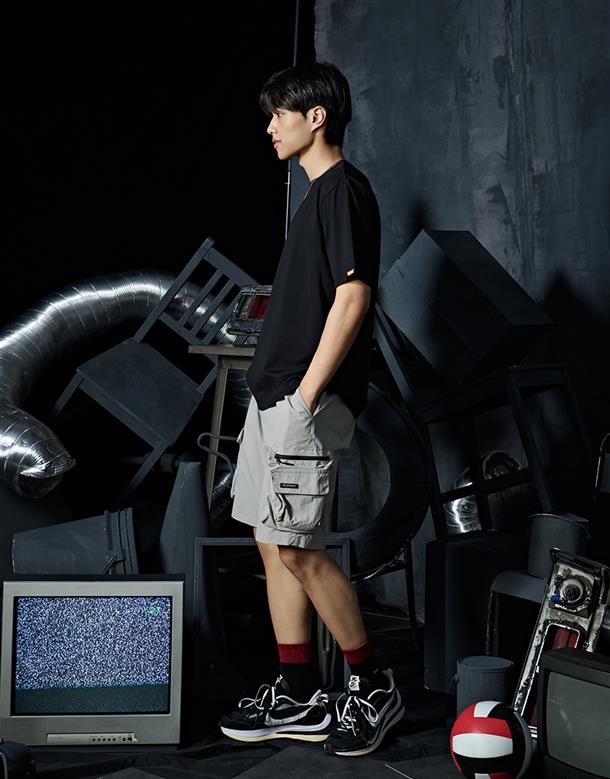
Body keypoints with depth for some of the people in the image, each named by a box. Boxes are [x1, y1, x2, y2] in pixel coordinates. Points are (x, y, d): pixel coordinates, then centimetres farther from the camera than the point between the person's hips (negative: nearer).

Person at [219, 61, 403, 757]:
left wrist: (306, 394, -21)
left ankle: (373, 687, 9)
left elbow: (353, 297, -19)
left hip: (305, 399, -10)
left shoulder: (342, 188, -11)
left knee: (297, 548, -7)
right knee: (274, 542, 10)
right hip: (276, 391, 10)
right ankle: (296, 699, 18)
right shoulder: (320, 192, 18)